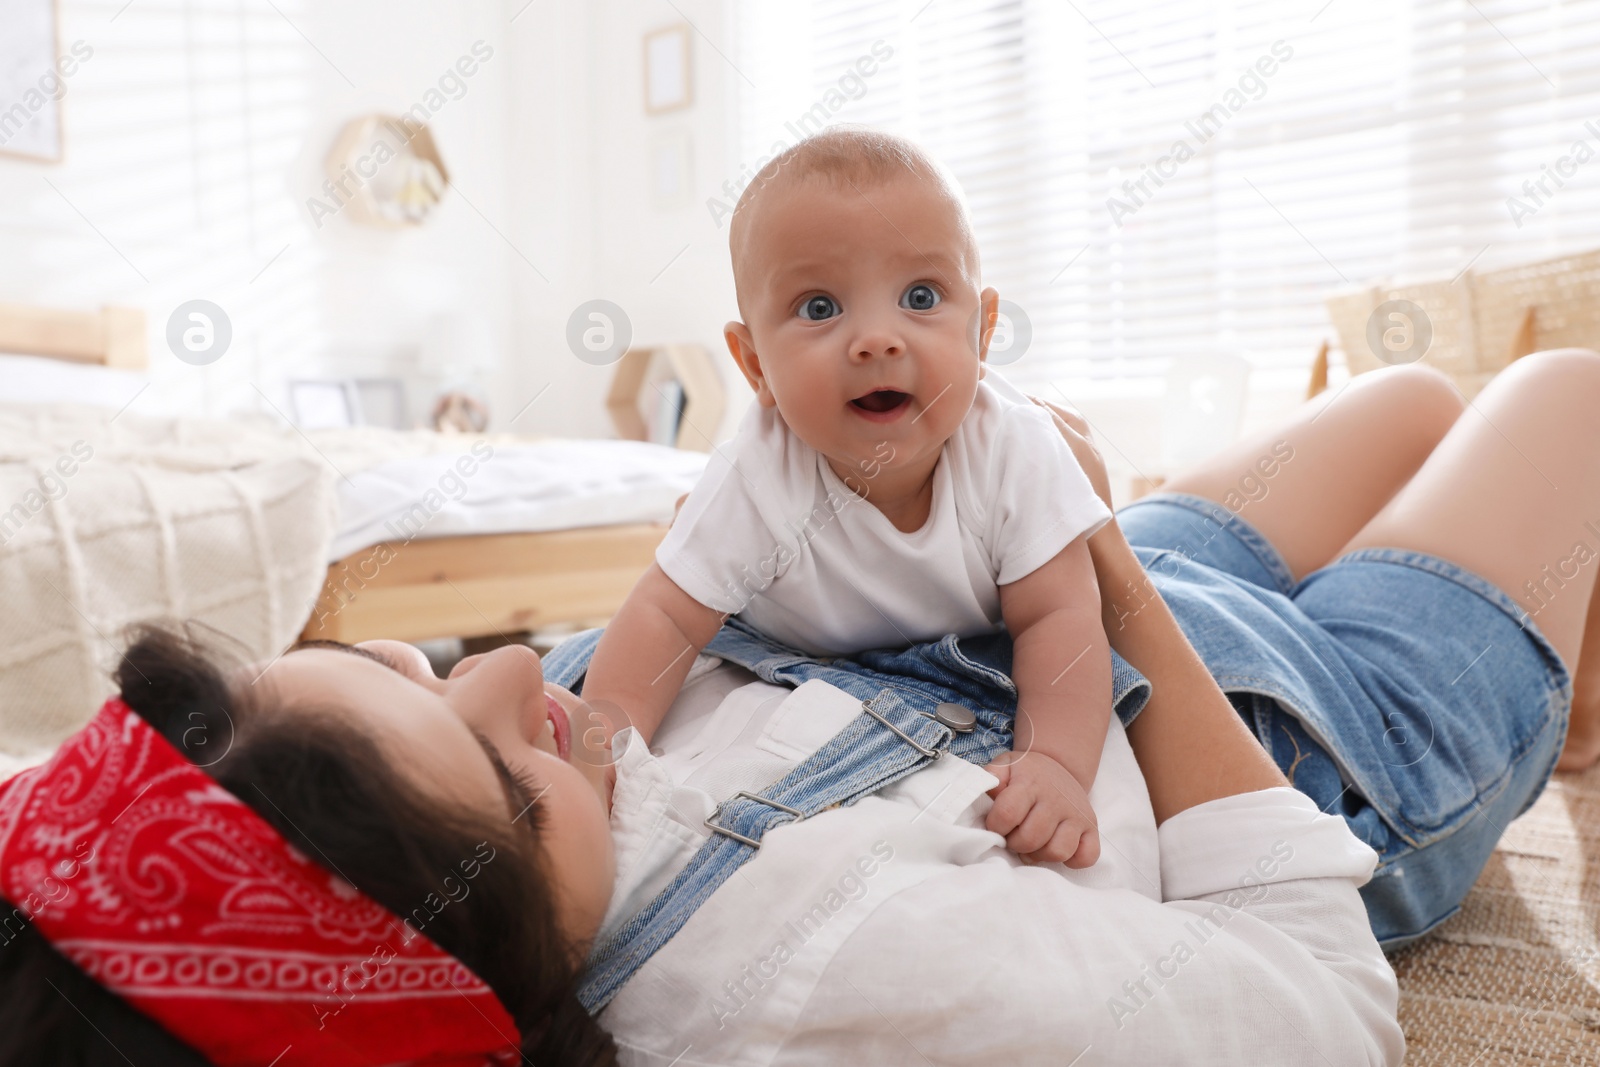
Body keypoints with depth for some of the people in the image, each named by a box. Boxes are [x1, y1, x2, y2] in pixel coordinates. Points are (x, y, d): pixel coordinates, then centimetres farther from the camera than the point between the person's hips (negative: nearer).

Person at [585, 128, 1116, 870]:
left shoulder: (1014, 452, -34)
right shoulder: (758, 487, -37)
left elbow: (1057, 617, -30)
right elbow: (664, 616, -30)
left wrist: (1056, 763, -43)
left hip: (977, 655, 0)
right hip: (799, 667, 1)